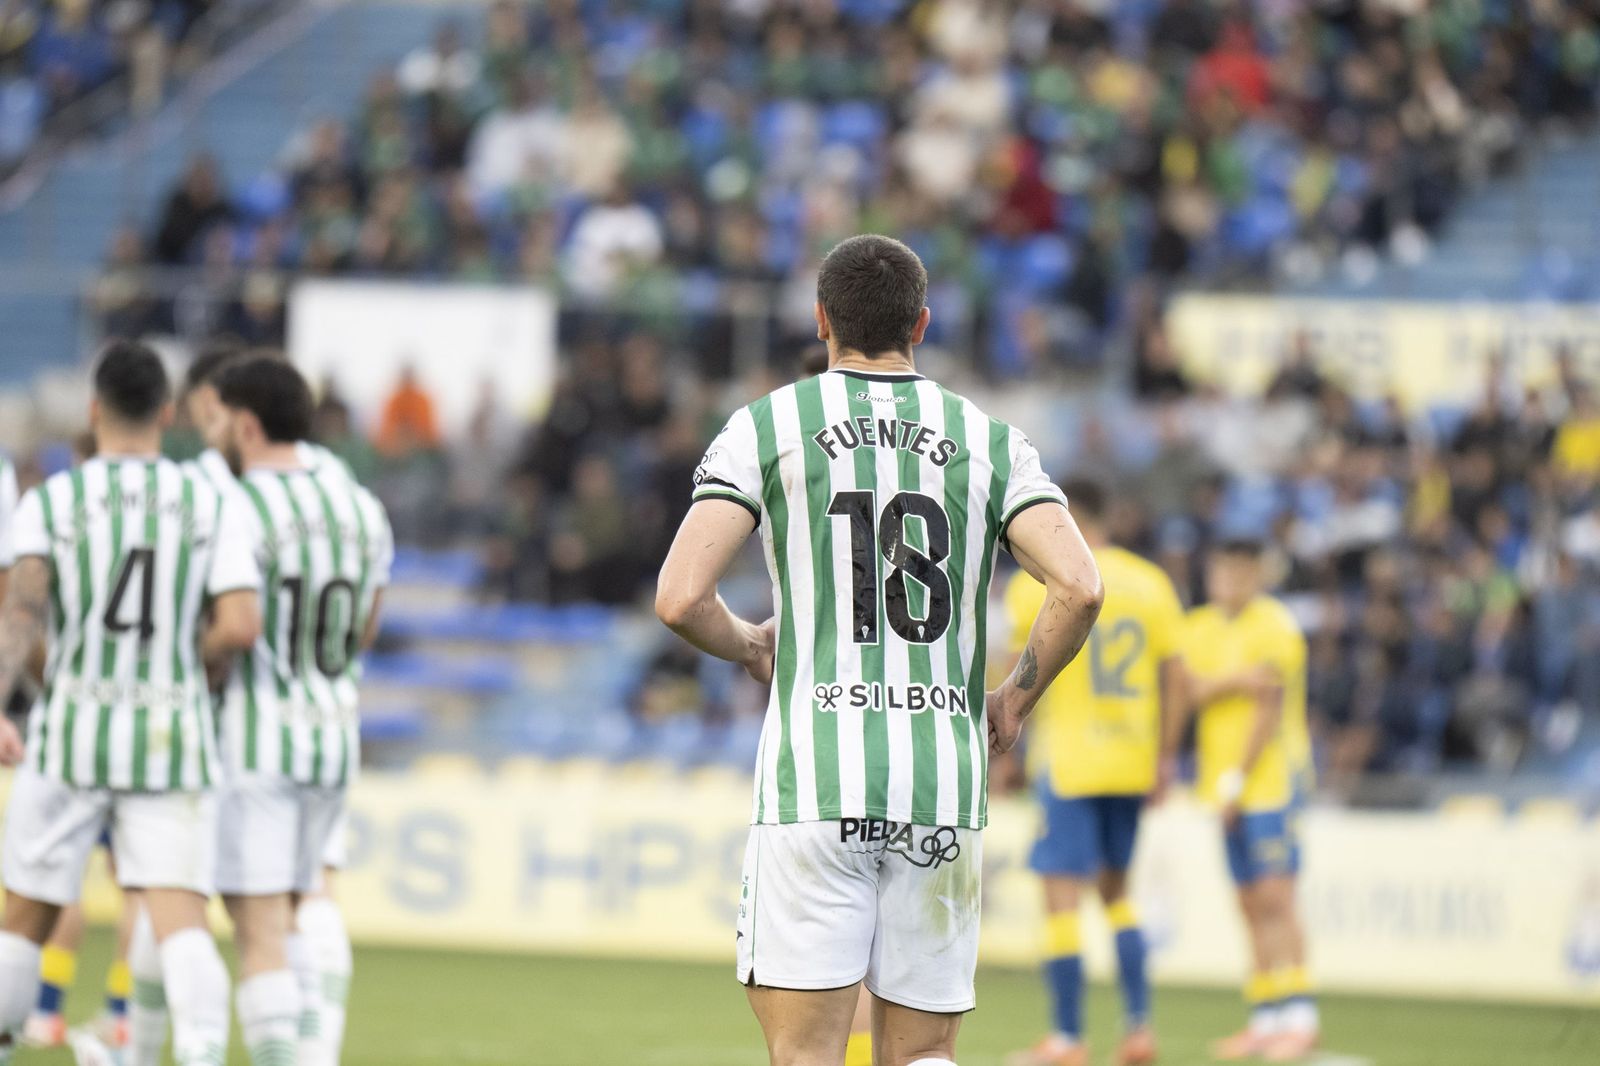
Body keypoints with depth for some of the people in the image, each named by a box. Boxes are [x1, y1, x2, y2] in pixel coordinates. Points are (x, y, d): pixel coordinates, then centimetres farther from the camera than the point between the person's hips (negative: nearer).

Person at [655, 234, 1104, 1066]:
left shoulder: (767, 426, 3)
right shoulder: (990, 441, 9)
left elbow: (680, 599, -6)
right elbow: (1079, 587, -5)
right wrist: (1016, 699, 12)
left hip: (815, 783, -2)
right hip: (945, 783, 2)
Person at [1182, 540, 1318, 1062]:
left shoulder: (1273, 627, -8)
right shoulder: (1198, 628, 12)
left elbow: (1269, 710, -12)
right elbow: (1193, 692, -2)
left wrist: (1237, 780, -13)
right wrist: (1237, 681, -20)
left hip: (1270, 778, -7)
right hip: (1224, 783, 7)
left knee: (1274, 896, -13)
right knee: (1252, 903, 7)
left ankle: (1300, 1016, -15)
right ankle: (1265, 1018, 10)